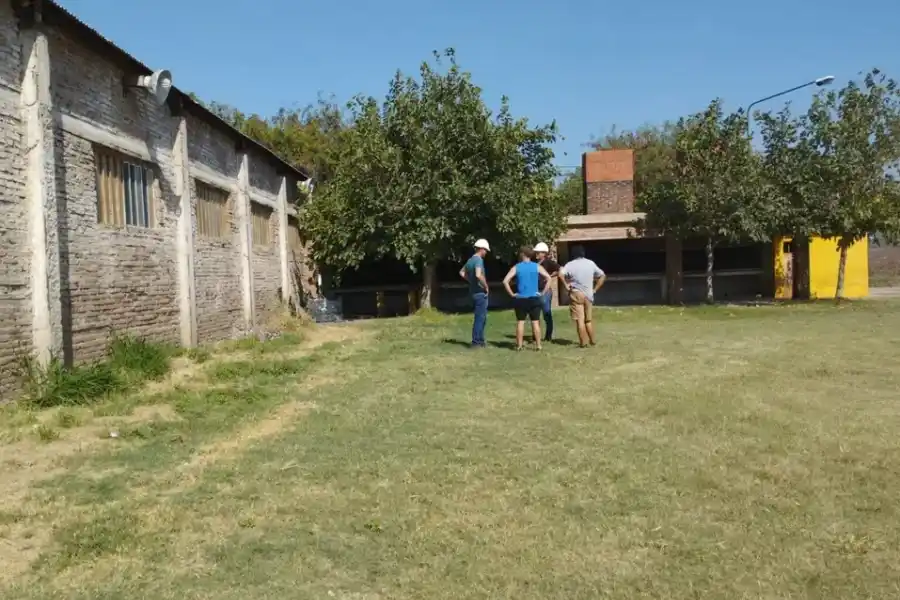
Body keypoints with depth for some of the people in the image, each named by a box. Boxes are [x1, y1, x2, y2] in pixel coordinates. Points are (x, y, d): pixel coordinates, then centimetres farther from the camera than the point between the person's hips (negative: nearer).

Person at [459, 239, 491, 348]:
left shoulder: (470, 260, 11)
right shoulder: (479, 260, -16)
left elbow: (462, 273, 24)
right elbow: (478, 275, -31)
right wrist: (486, 286, -17)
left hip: (473, 292, 9)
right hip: (480, 292, -9)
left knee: (481, 317, 17)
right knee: (480, 317, -2)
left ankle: (480, 340, 23)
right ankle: (476, 342, 1)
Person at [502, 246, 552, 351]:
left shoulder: (516, 267, 0)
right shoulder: (537, 266, 2)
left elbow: (505, 281, -9)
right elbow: (548, 278, -7)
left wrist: (512, 294, -3)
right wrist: (543, 292, -2)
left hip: (520, 299, 0)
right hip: (534, 299, 0)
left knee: (520, 322, 7)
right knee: (535, 322, 4)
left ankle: (519, 345, 9)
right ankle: (538, 345, 5)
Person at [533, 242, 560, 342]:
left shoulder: (549, 262, -9)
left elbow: (560, 270, -18)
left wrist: (551, 276, -14)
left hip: (545, 291, -7)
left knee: (547, 314, 0)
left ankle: (548, 336, 7)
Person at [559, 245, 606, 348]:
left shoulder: (570, 264, -5)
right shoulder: (591, 263, 7)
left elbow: (561, 273, -23)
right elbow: (602, 276, 12)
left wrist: (566, 285, -12)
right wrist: (595, 289, 12)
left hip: (576, 294, -4)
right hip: (588, 295, 4)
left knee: (579, 319, -1)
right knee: (588, 319, 15)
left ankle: (583, 342, -2)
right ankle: (592, 340, 19)